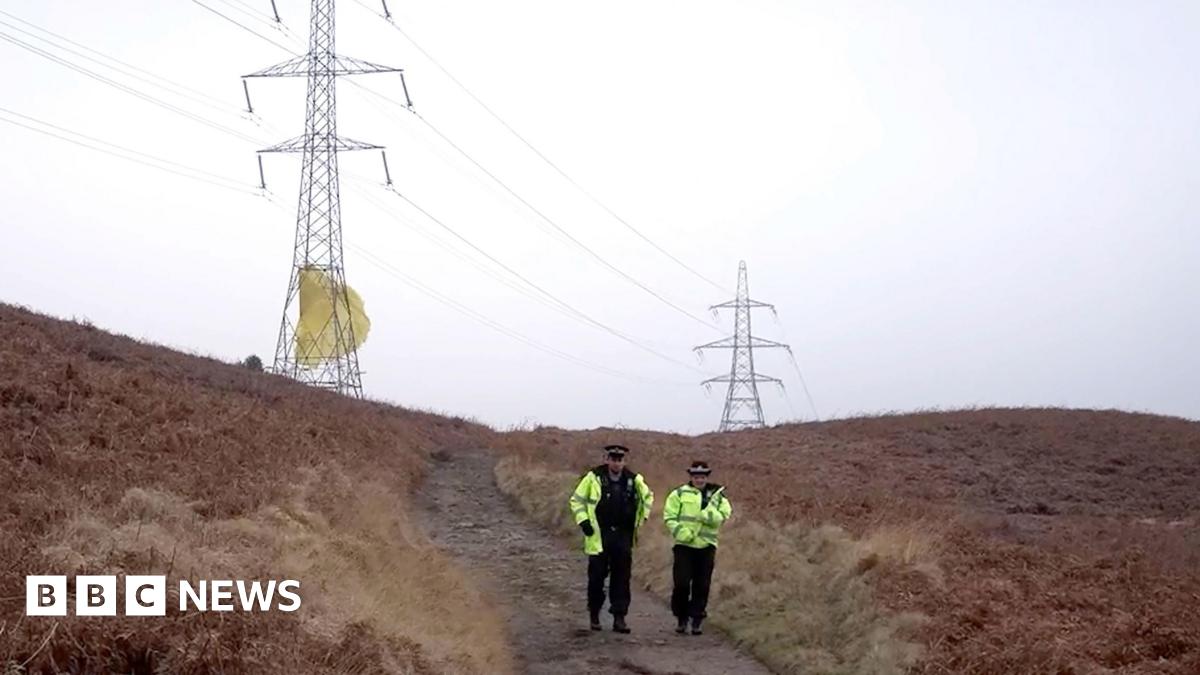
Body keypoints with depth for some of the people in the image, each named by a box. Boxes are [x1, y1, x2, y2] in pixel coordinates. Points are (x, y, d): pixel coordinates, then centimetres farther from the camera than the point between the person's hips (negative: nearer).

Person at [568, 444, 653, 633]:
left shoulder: (633, 480, 4)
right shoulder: (593, 478, -5)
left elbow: (647, 496, 23)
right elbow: (576, 500, 4)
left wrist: (642, 517, 13)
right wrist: (583, 520, -6)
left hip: (623, 536, 2)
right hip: (599, 536, -2)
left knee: (622, 578, 0)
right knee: (597, 576, 3)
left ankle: (619, 617, 4)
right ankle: (594, 615, 20)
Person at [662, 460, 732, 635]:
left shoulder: (717, 496, 9)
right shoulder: (679, 494, 4)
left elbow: (722, 517, -5)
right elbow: (670, 517, -1)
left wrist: (708, 514, -23)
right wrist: (681, 532, -16)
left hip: (706, 547, 2)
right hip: (684, 545, -2)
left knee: (702, 586, 3)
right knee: (682, 583, -4)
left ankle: (697, 621, 12)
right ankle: (681, 619, 11)